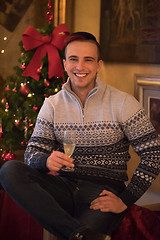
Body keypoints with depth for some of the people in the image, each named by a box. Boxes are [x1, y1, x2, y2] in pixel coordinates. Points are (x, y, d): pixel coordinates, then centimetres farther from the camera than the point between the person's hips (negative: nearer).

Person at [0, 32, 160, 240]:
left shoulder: (123, 103, -1)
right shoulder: (52, 105, 9)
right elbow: (32, 153, 4)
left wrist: (126, 200, -11)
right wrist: (47, 160, -22)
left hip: (104, 191, -5)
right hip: (63, 187, 6)